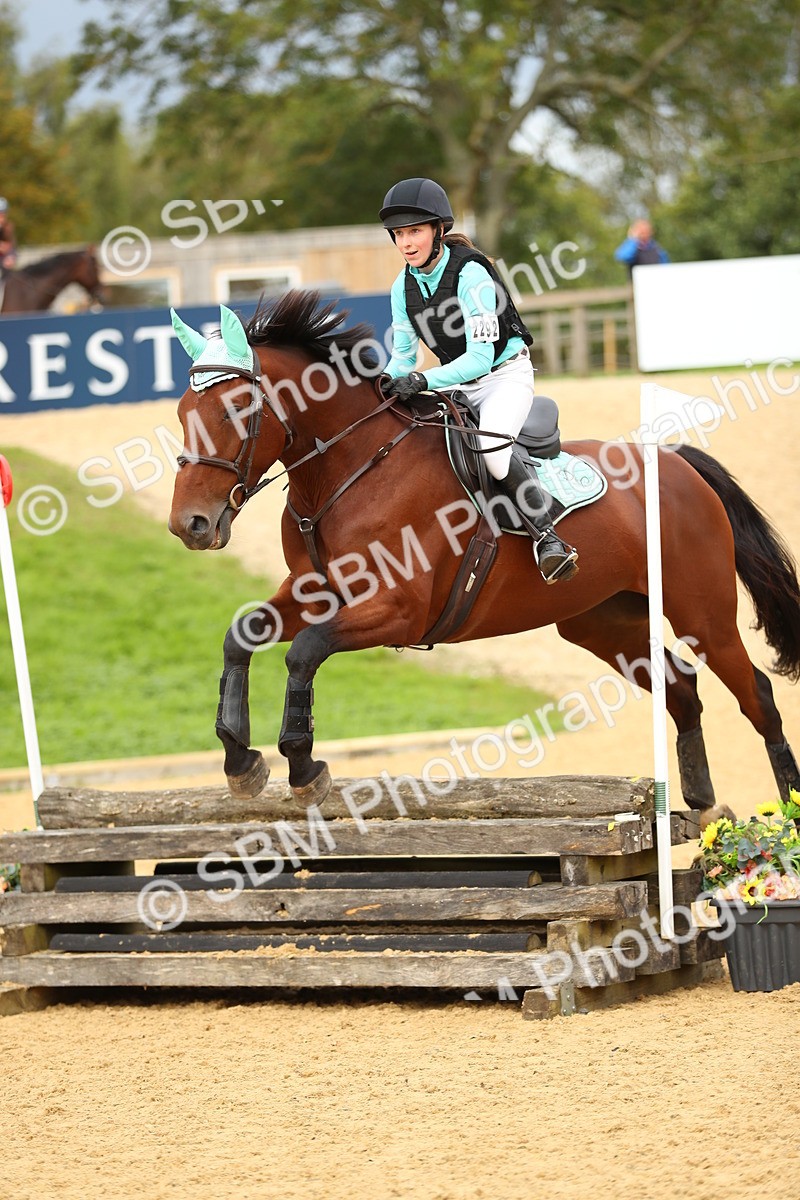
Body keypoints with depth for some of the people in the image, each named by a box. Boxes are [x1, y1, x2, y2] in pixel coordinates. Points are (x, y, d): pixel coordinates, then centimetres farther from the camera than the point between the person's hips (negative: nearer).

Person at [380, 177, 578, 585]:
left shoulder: (470, 274, -23)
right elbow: (403, 355, 5)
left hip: (506, 373, -7)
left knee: (491, 446, -34)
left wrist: (424, 380, -40)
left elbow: (481, 356, -28)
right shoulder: (404, 286, -2)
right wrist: (388, 384, -18)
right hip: (456, 381, 7)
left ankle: (547, 538, -26)